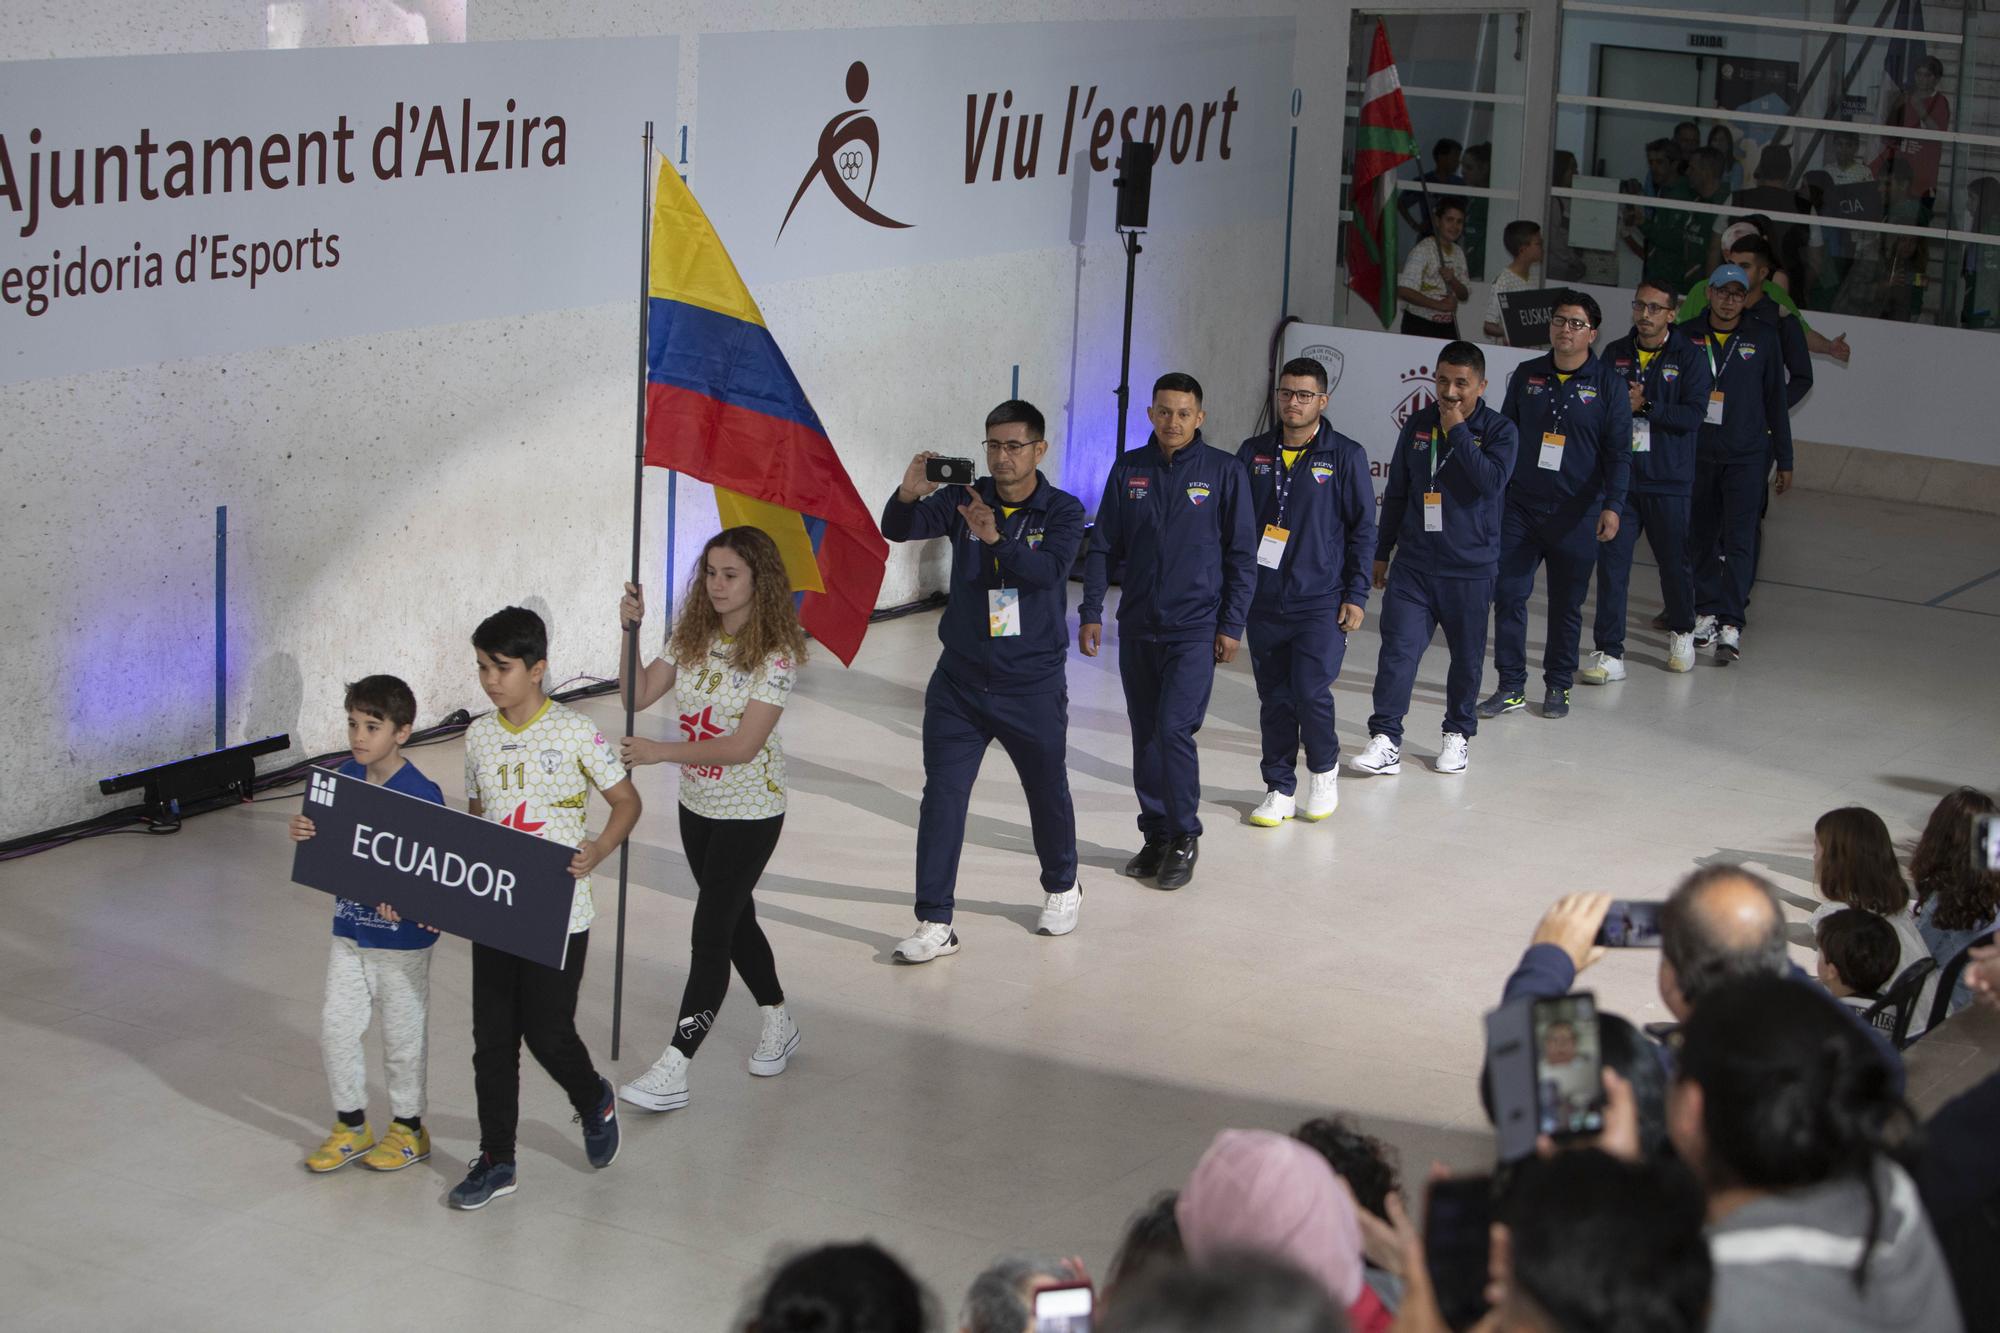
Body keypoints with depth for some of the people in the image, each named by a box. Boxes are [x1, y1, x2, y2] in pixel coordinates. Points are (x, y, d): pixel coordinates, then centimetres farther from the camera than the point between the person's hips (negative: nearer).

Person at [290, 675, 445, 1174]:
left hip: (402, 940, -6)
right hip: (349, 929, 6)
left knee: (402, 1034, 9)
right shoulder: (343, 777, -1)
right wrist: (304, 834, -14)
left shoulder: (421, 794, -18)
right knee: (336, 1027, 10)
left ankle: (409, 1127, 27)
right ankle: (351, 1126, 27)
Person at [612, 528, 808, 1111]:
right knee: (734, 918, 20)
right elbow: (637, 695, -3)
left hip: (751, 811, -7)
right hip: (697, 803, 7)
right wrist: (630, 633, -15)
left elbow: (743, 745, -24)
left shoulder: (776, 654, -19)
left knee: (710, 933, -9)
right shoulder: (692, 637, 1)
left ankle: (672, 1072, -10)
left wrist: (661, 752, -29)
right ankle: (779, 1024, 40)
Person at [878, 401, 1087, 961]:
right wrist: (907, 497, -35)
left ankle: (1062, 888, 40)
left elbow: (1049, 569, -23)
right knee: (942, 795, -4)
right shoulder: (965, 499, 0)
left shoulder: (1063, 511, -5)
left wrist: (997, 539, -40)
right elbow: (898, 530, -13)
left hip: (1032, 685, -1)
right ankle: (935, 924, 0)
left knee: (1048, 792, 14)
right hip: (960, 682, 1)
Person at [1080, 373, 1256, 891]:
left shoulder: (1224, 471, -3)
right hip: (1137, 627, 4)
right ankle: (1156, 835, 20)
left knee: (1173, 730, -14)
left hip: (1195, 629, -4)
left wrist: (1231, 625, -4)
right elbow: (1103, 546, 9)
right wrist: (1091, 612, 2)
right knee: (1145, 736, 8)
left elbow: (1242, 555, -1)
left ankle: (1184, 837, 1)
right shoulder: (1128, 469, 5)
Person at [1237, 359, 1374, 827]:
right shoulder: (1254, 454, 7)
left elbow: (1363, 529, 1)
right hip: (1263, 600, 3)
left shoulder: (1346, 456, -2)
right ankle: (1280, 789, 19)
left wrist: (1356, 596, -4)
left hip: (1321, 602, -3)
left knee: (1311, 692, -12)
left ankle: (1325, 769, 14)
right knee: (1274, 700, 7)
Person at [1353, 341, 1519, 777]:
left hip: (1471, 569, -2)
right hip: (1413, 563, 2)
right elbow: (1396, 493, 14)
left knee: (1467, 655, 10)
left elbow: (1492, 481, -25)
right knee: (1398, 648, -7)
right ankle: (1386, 740, -5)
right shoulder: (1418, 425, 5)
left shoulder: (1499, 430, -5)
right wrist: (1381, 552, 16)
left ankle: (1458, 733, 27)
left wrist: (1458, 430, -20)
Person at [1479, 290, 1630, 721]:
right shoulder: (1527, 375, 7)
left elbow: (1619, 452, -6)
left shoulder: (1609, 385, -2)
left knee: (1567, 604, 7)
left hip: (1576, 515, -3)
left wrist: (1612, 506, -16)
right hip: (1520, 508, 3)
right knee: (1508, 594, -1)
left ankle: (1558, 687, 20)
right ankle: (1511, 686, 8)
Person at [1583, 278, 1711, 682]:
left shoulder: (1690, 359, -2)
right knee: (1611, 562, -4)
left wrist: (1646, 406, -18)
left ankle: (1681, 632, 36)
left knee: (1674, 560, 10)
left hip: (1667, 481, -2)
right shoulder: (1615, 354, 8)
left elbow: (1693, 415, -12)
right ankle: (1610, 652, -1)